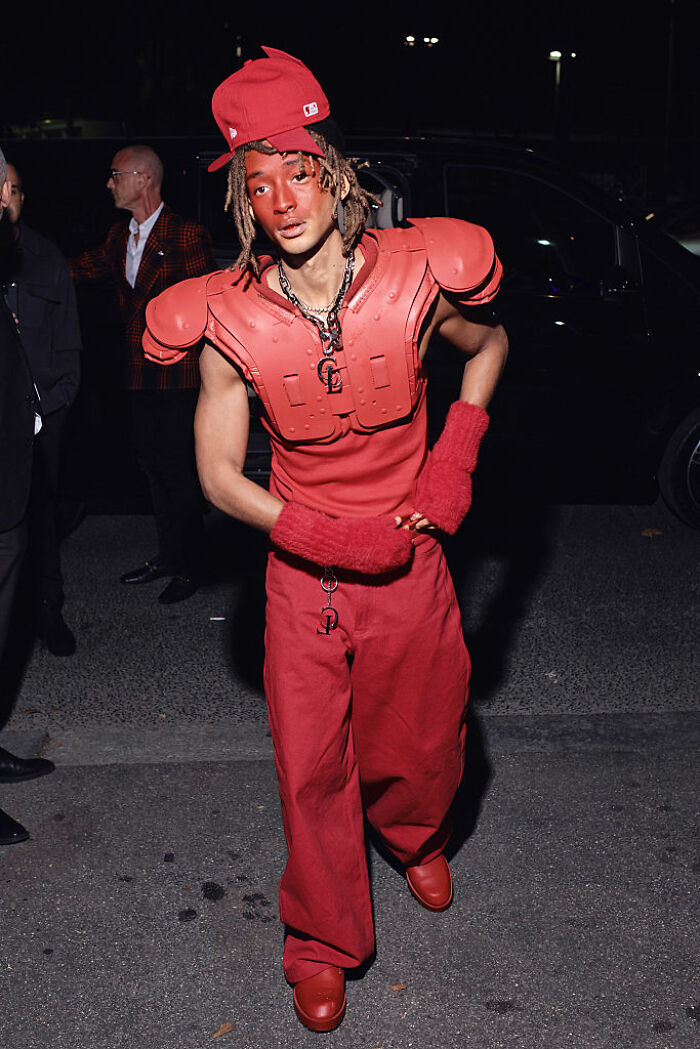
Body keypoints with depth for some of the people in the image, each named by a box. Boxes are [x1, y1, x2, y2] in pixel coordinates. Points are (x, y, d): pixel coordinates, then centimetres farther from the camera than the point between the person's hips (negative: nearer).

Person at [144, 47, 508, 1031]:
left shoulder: (415, 275, -13)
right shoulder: (228, 320, -14)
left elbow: (489, 343, 9)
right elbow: (219, 475, -6)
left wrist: (458, 451, -4)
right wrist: (323, 537, -17)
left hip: (411, 558, 1)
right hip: (302, 570, -1)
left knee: (423, 743, 18)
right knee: (311, 768, 6)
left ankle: (415, 837, 55)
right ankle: (322, 945, 31)